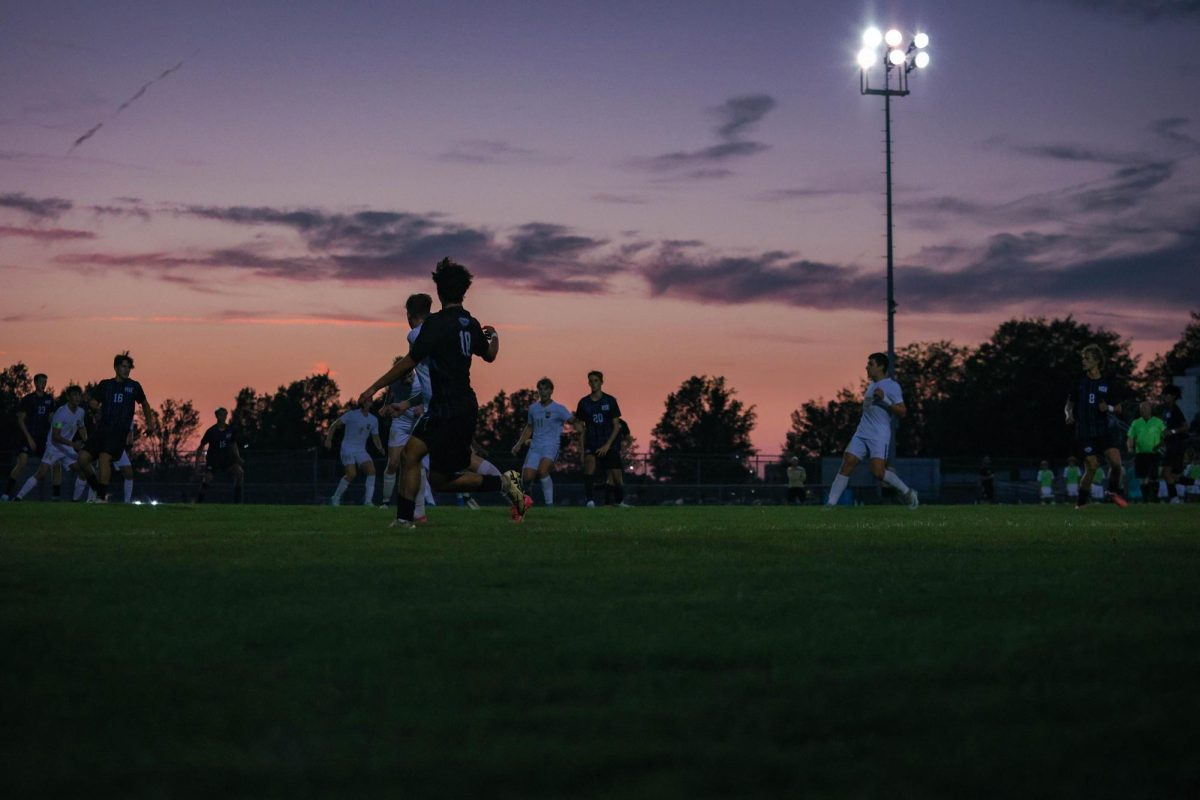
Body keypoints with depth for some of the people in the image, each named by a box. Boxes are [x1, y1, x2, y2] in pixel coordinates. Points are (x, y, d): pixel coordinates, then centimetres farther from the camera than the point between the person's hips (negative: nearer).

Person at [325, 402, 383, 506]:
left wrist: (380, 447, -6)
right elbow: (335, 424, -2)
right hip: (347, 450, -5)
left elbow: (375, 438, 16)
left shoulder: (374, 420, 9)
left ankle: (368, 501, -16)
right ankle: (335, 498, -5)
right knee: (352, 474, -22)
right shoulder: (352, 415, -6)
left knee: (371, 470, -18)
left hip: (361, 451, 5)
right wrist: (328, 439, -14)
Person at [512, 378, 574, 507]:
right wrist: (519, 444, 23)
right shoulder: (533, 408, 15)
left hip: (551, 446, -4)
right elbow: (529, 427, 27)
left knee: (542, 471, -31)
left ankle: (549, 503, -21)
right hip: (535, 447, 4)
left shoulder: (558, 409, 1)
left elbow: (572, 420, -9)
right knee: (527, 477, -12)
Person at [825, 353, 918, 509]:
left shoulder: (892, 386, -5)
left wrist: (884, 399, -21)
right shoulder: (871, 386, 20)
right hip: (861, 434, 7)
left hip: (879, 436, -7)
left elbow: (902, 412, -12)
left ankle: (907, 493, 3)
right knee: (847, 465, -7)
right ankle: (831, 503, -11)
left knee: (878, 472, -18)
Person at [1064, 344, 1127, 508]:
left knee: (1116, 462, -14)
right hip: (1084, 432, -1)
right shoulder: (1079, 381, 5)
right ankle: (1080, 503, 7)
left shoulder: (1109, 383, 4)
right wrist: (1069, 414, -9)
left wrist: (1109, 408, -14)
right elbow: (1070, 403, 13)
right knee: (1091, 467, -9)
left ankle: (1113, 491, 15)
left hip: (1103, 429, 1)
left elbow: (1117, 408, 9)